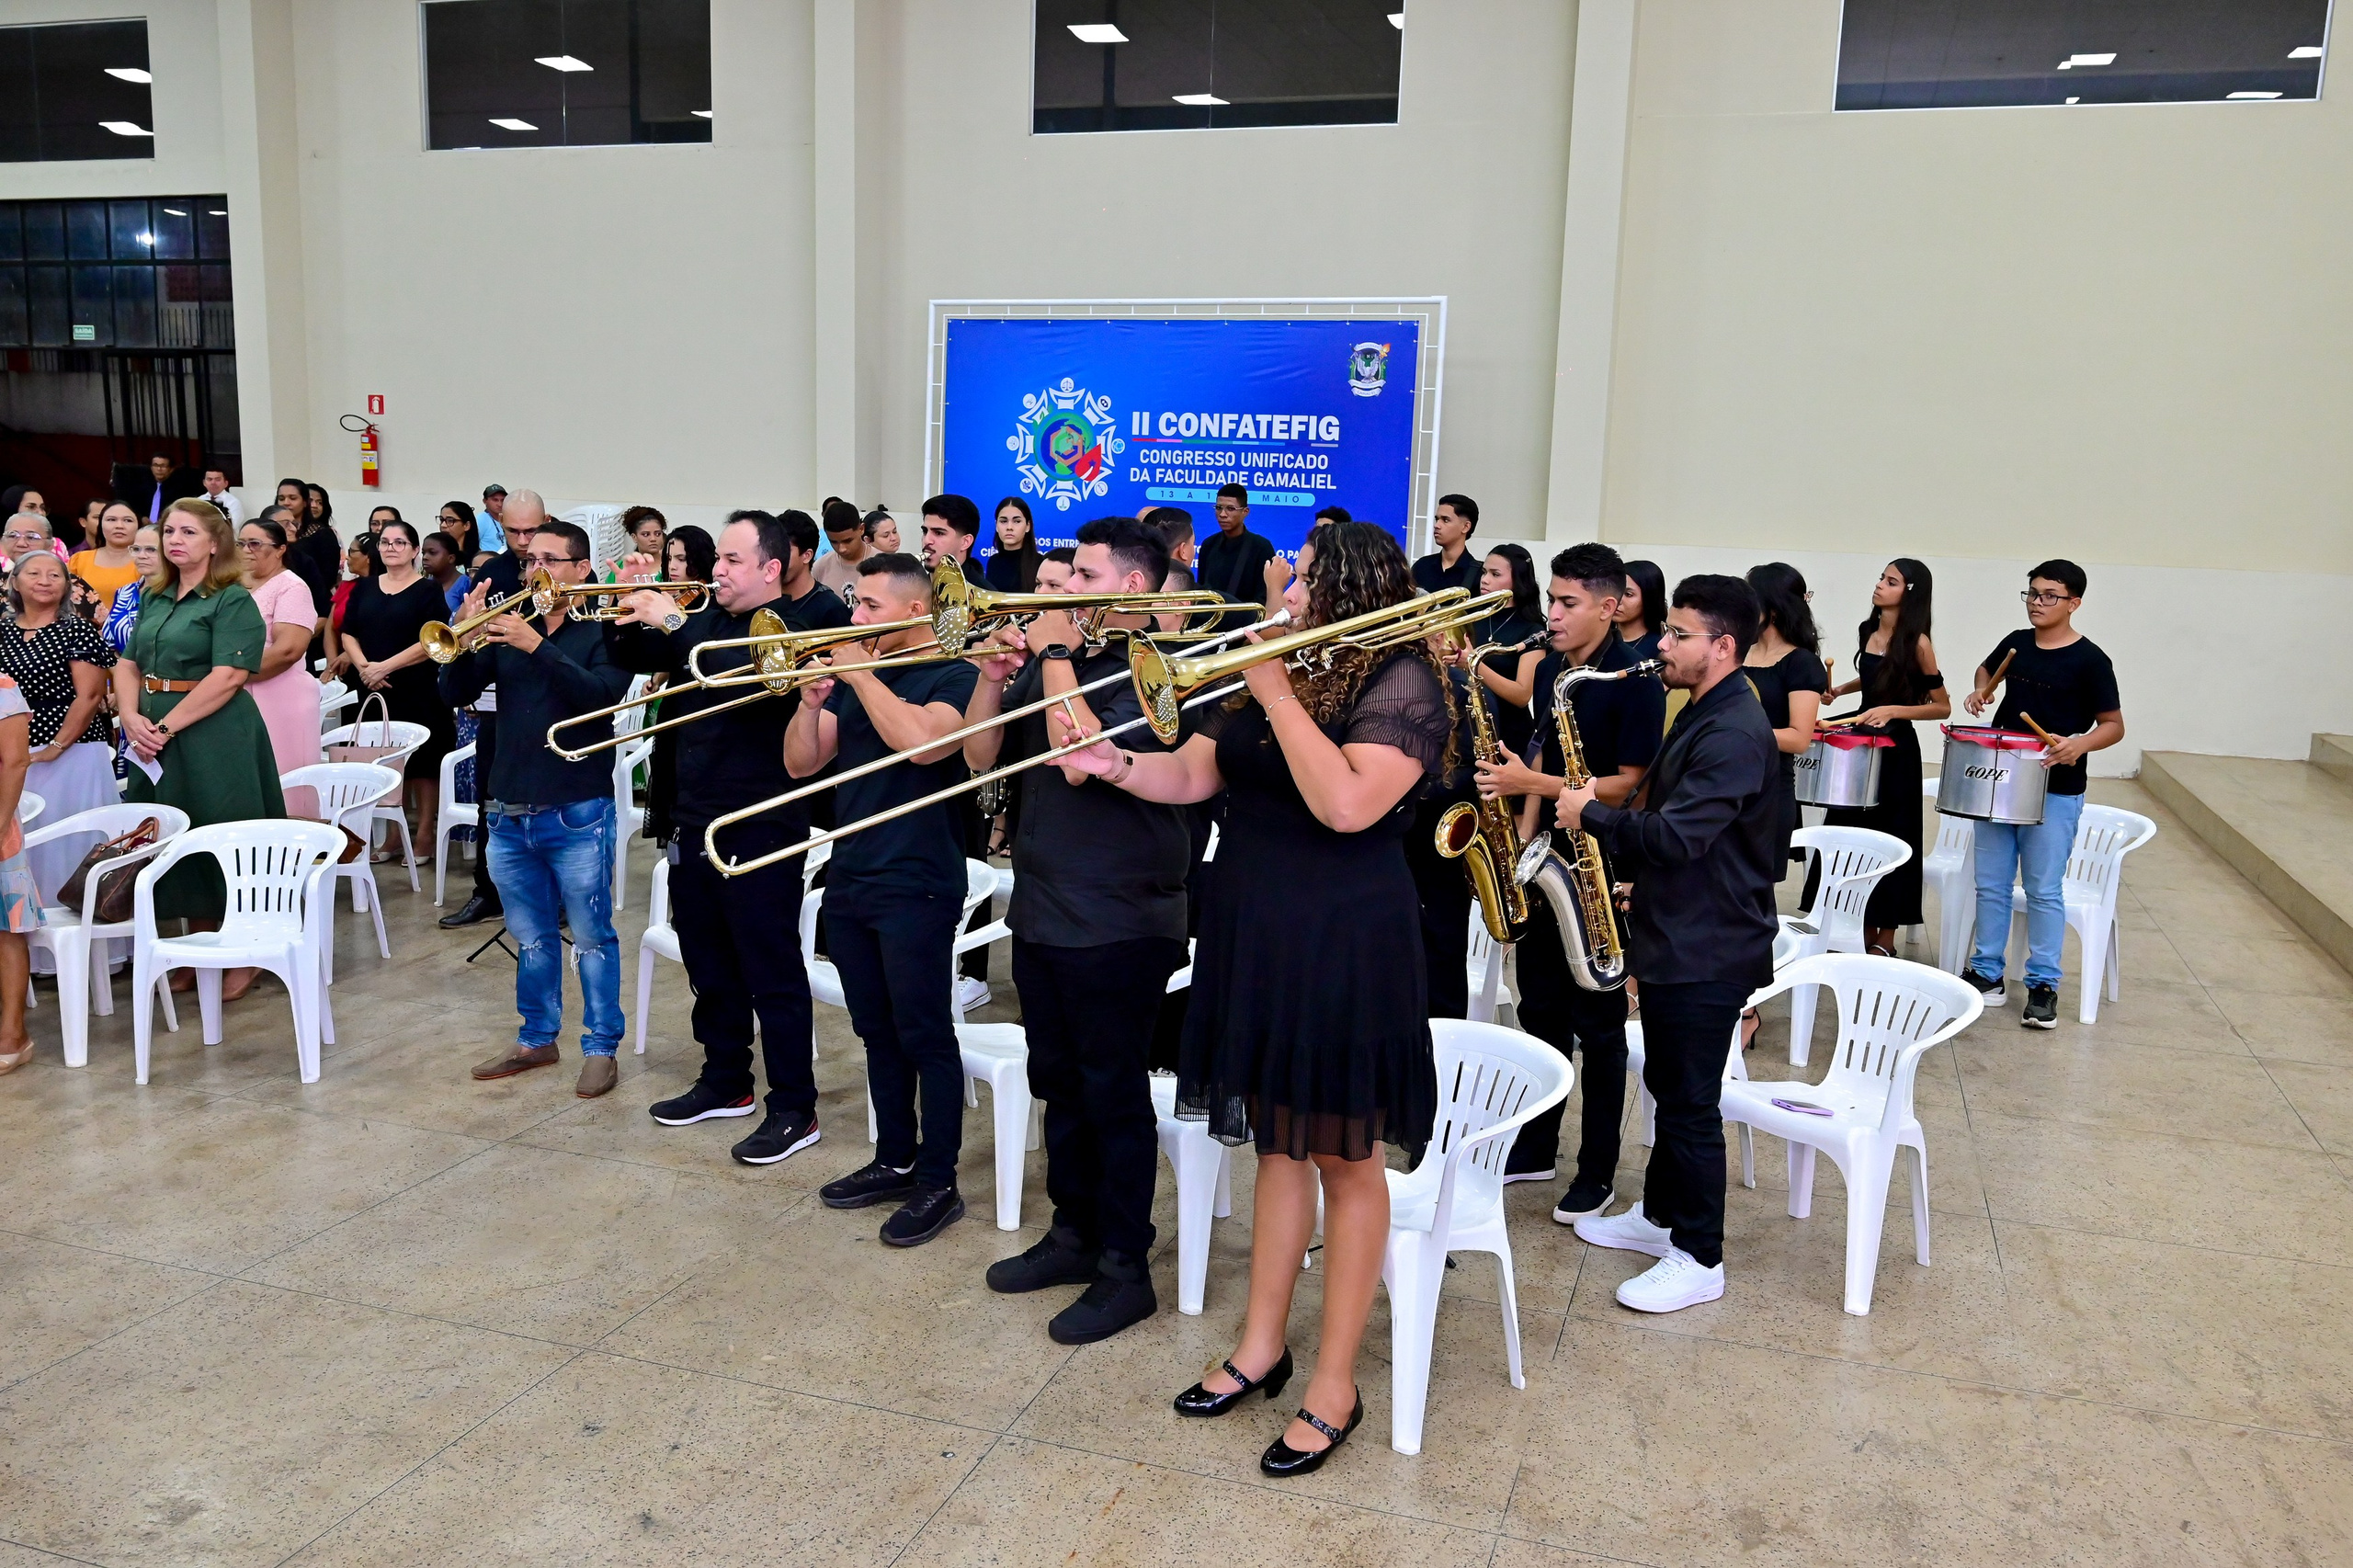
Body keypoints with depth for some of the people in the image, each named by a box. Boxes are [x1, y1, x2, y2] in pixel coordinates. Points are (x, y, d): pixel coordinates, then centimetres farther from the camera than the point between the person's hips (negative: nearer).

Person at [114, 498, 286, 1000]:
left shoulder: (234, 601, -9)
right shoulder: (153, 598, 14)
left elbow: (228, 676, -18)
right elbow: (128, 665, 11)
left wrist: (166, 727, -19)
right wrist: (133, 719, -7)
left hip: (216, 739, -7)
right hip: (156, 738, 7)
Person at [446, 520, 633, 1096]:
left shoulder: (602, 633, -3)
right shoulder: (507, 626, 10)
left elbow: (601, 694, -22)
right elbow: (454, 694, 3)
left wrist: (536, 645, -28)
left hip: (577, 814, -5)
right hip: (508, 812, 5)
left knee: (591, 937, 3)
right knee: (532, 940, 16)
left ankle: (601, 1048, 13)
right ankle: (537, 1039, 29)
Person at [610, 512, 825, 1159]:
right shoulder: (705, 617, 11)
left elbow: (745, 676, -30)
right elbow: (635, 662, 17)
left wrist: (674, 624, -27)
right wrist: (630, 614, -1)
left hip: (760, 826, -8)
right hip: (694, 818, 8)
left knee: (771, 971, -2)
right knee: (708, 962, 18)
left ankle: (794, 1107, 6)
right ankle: (725, 1081, 32)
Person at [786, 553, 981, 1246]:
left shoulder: (954, 676, -9)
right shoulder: (854, 678, 12)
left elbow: (923, 741, -29)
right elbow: (801, 764, 9)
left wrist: (860, 675, -19)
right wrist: (812, 699, -8)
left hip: (916, 888, -7)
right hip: (849, 881, 7)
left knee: (925, 1035, -1)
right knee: (877, 1031, 15)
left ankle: (938, 1183, 8)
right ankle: (894, 1161, 28)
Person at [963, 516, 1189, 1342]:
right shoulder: (1050, 664, 10)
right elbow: (981, 755, 8)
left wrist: (1057, 655, -16)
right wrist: (995, 674, -7)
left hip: (1118, 922, -7)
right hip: (1040, 909, 8)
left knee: (1114, 1094, 2)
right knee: (1059, 1083, 18)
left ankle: (1125, 1268, 14)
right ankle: (1073, 1233, 33)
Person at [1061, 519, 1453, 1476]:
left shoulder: (1402, 680, -13)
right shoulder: (1281, 665, 9)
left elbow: (1347, 805, -27)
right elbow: (1196, 773, 12)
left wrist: (1277, 693, -22)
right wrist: (1117, 764, -6)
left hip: (1344, 947, -7)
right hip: (1254, 933, 7)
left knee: (1344, 1156, 4)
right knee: (1279, 1143, 17)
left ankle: (1334, 1388, 16)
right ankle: (1261, 1346, 31)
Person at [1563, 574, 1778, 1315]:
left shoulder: (1734, 734, -22)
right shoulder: (1701, 715, 12)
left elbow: (1676, 837, -29)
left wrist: (1592, 814, -17)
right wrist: (1606, 821, 5)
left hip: (1708, 952, -10)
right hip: (1673, 937, 10)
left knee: (1691, 1102, -1)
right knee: (1668, 1086, 20)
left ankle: (1698, 1258, 10)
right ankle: (1659, 1214, 34)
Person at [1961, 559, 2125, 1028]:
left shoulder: (2089, 660, -10)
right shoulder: (2016, 644, 6)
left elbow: (2114, 725, -8)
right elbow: (1987, 669, 29)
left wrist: (2080, 744, -28)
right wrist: (1980, 691, 7)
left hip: (2055, 792, -6)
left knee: (2043, 890, -1)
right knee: (1990, 883, 10)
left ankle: (2044, 985, 9)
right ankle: (1986, 972, 20)